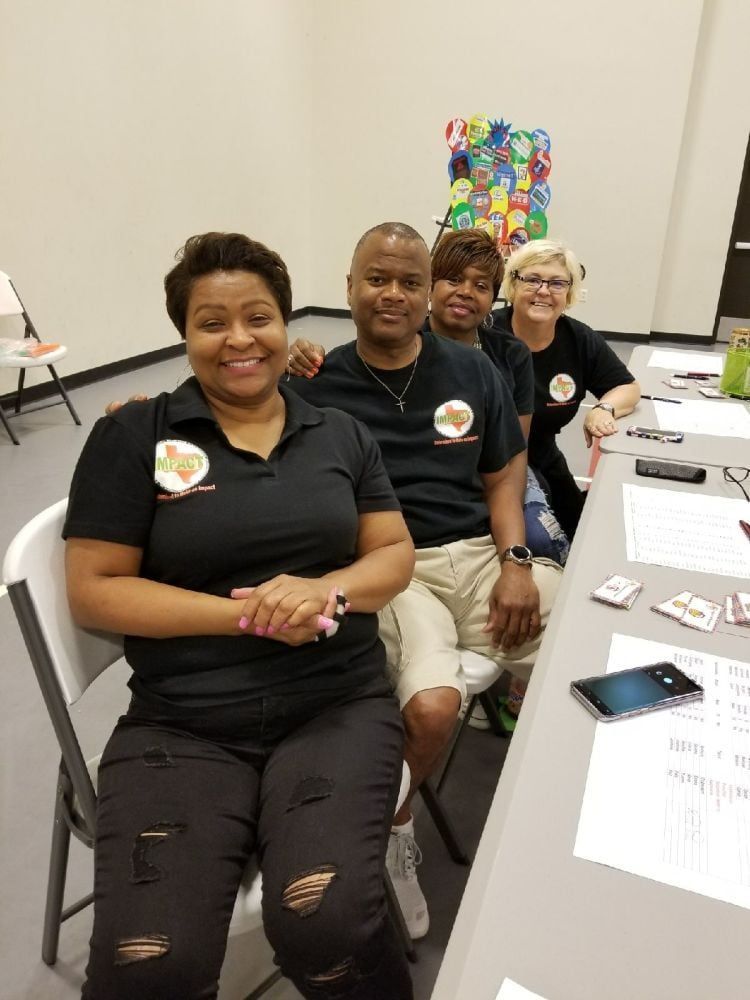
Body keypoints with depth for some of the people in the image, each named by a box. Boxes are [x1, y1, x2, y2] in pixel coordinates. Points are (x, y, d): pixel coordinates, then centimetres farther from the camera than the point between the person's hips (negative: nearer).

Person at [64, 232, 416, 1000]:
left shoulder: (340, 434, 10)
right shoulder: (131, 437, 0)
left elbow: (395, 553, 9)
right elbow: (94, 591, -3)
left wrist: (327, 591, -13)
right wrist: (246, 614, -15)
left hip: (338, 706, 2)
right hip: (181, 725, -1)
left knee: (325, 927, -20)